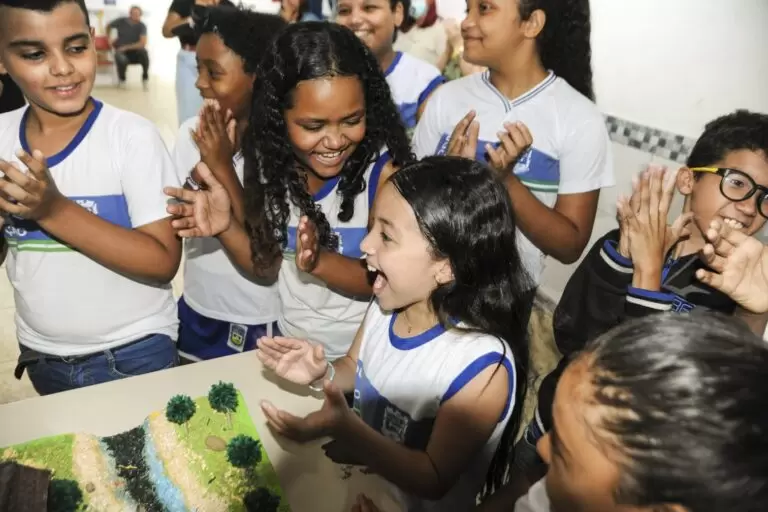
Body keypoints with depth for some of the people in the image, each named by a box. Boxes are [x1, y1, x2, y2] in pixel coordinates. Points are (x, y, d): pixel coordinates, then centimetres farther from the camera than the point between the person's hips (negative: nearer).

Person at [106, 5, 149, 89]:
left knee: (144, 52, -36)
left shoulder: (142, 26, -9)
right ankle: (122, 79, -3)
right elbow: (108, 26, 19)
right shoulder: (121, 21, -2)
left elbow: (143, 43, -20)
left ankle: (145, 78, -16)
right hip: (121, 51, 1)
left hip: (135, 51, 0)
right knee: (121, 59, -36)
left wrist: (126, 47, -20)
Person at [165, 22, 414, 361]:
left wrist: (319, 260, -27)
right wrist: (227, 226, -14)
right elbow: (268, 269, 4)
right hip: (291, 349, 3)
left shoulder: (384, 169, -17)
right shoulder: (269, 161, -5)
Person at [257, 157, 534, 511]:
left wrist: (344, 428, -34)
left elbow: (434, 480, -22)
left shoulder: (483, 366, -30)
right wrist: (322, 374, -13)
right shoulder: (388, 303, -10)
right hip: (356, 482, 5)